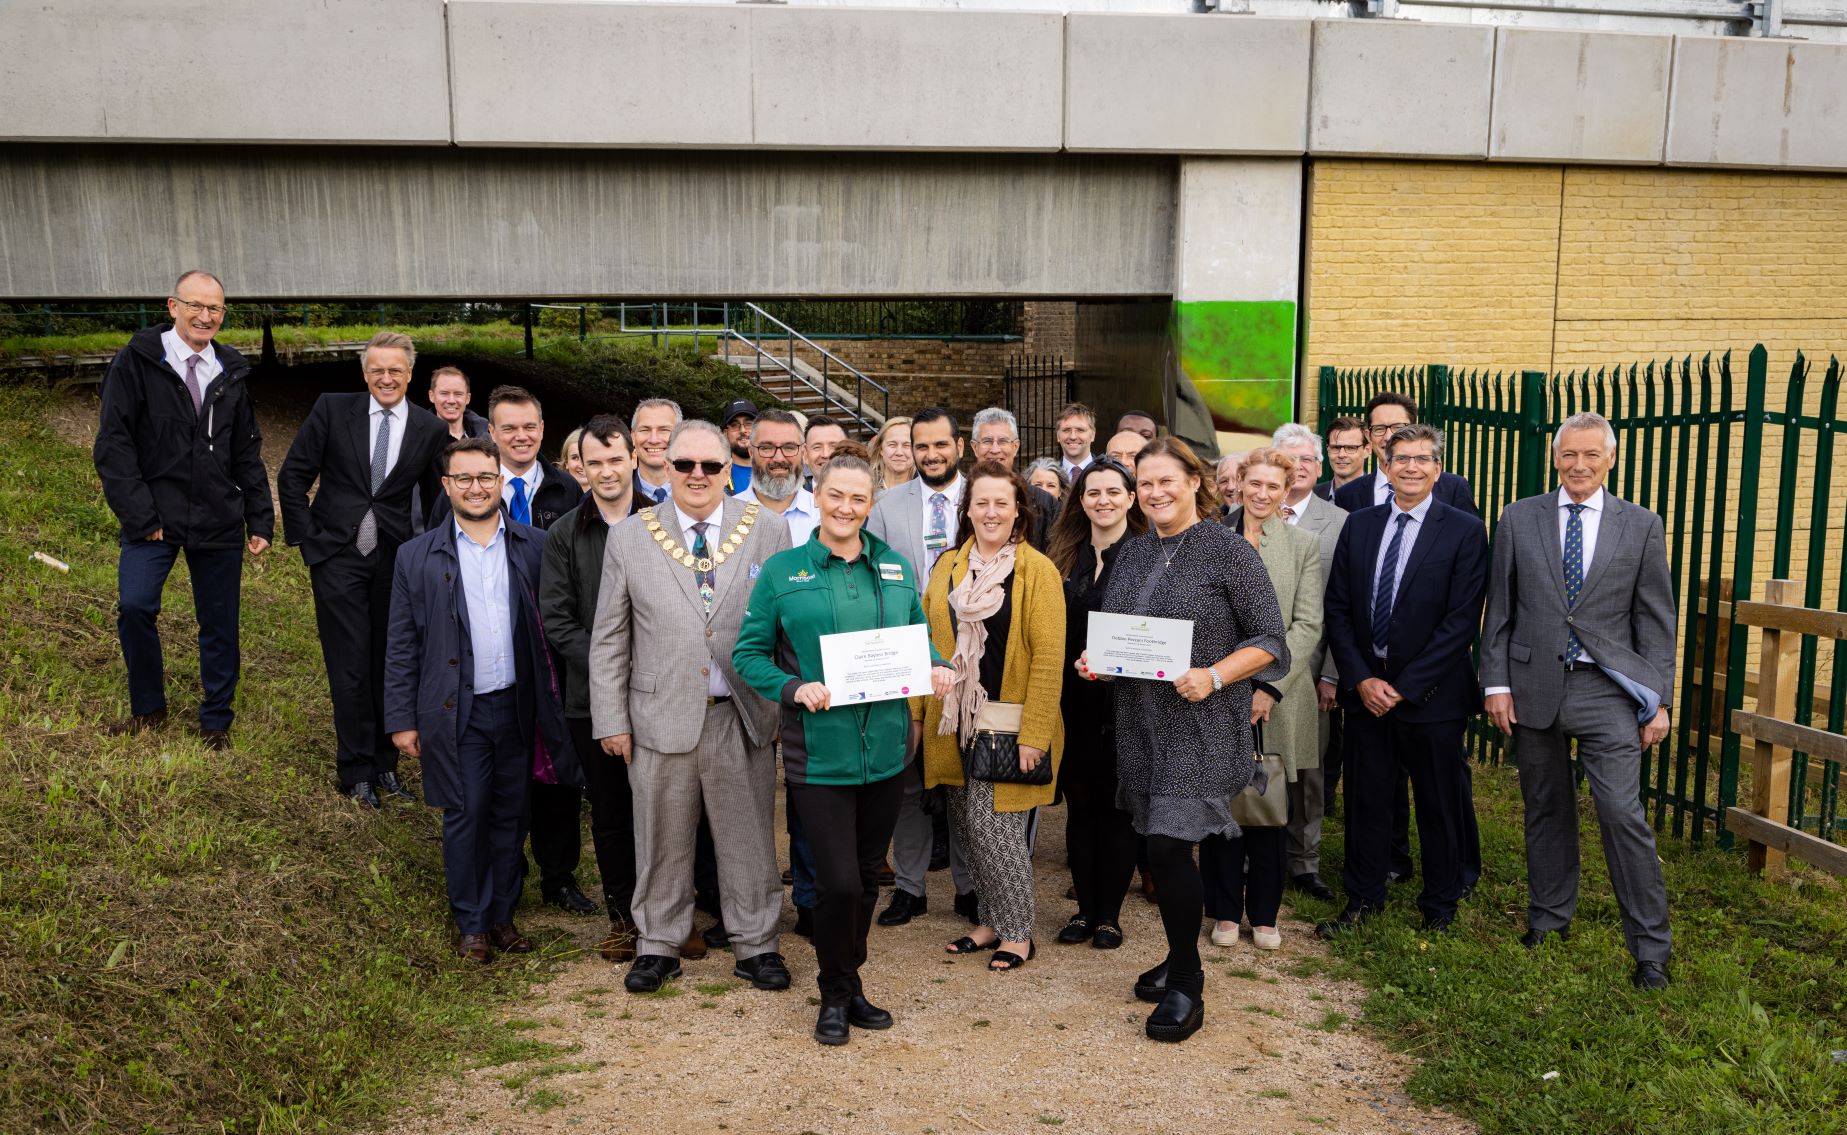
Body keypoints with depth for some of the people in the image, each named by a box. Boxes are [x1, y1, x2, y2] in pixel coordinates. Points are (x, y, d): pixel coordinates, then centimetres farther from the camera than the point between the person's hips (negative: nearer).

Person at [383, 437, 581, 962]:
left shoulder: (535, 547, 2)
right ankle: (472, 923, 20)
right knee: (464, 816, 4)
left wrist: (551, 705, 2)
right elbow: (401, 644, 2)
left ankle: (504, 913, 27)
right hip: (456, 712, -1)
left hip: (517, 707, 2)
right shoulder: (417, 556, 0)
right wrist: (402, 720, -1)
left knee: (510, 815, 11)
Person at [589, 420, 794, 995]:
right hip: (661, 716, 0)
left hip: (743, 717, 0)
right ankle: (658, 946, 28)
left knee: (748, 837, 9)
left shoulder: (768, 529, 1)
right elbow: (608, 638, 5)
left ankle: (756, 945, 26)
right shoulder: (630, 537, 1)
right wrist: (610, 719, 1)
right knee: (662, 840, 11)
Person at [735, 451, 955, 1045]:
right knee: (839, 881, -6)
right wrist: (794, 688, -17)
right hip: (819, 750, -4)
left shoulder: (895, 567, 8)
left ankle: (850, 984, 34)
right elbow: (748, 654, -1)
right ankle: (835, 993, 19)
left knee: (867, 877, 15)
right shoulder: (782, 570, -2)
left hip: (885, 746, 4)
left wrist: (936, 668, -4)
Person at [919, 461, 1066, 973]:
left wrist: (1034, 733, -17)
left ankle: (1017, 932, 13)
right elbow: (928, 644, 10)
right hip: (958, 722, 5)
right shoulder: (947, 567, 8)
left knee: (994, 826, -5)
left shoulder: (1037, 570, -8)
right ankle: (992, 921, 28)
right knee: (968, 827, 10)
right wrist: (916, 713, 3)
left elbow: (1049, 657, -12)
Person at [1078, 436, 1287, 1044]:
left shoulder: (1229, 550, -7)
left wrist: (1212, 678, -20)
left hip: (1203, 726, -6)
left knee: (1170, 845, -11)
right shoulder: (1132, 551, 11)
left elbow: (1270, 640, -7)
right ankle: (1180, 960, 31)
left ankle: (1185, 987, 5)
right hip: (1141, 721, 6)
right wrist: (1093, 658, 0)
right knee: (1160, 846, 12)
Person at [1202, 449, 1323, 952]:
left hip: (1277, 699, 0)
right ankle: (1226, 910, 19)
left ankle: (1264, 914, 21)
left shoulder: (1304, 546, 4)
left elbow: (1307, 625, -3)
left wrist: (1269, 688, -12)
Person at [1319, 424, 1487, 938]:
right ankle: (1364, 898, 27)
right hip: (1366, 688, 3)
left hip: (1431, 694, -3)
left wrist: (1405, 686, -14)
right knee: (1366, 797, 11)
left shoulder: (1464, 531, -6)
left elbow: (1461, 620, -11)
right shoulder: (1359, 525, 6)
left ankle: (1440, 906, 26)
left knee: (1440, 804, 9)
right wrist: (1361, 678, -7)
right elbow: (1338, 608, 5)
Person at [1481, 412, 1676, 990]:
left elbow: (1656, 620, 3)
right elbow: (1499, 609, 5)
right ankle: (1549, 916, 30)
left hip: (1607, 692, -1)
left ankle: (1650, 946, 5)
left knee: (1622, 812, -7)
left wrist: (1659, 700, -1)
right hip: (1534, 687, 2)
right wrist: (1497, 684, -1)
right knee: (1545, 809, 12)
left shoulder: (1641, 525, 3)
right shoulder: (1518, 520, 5)